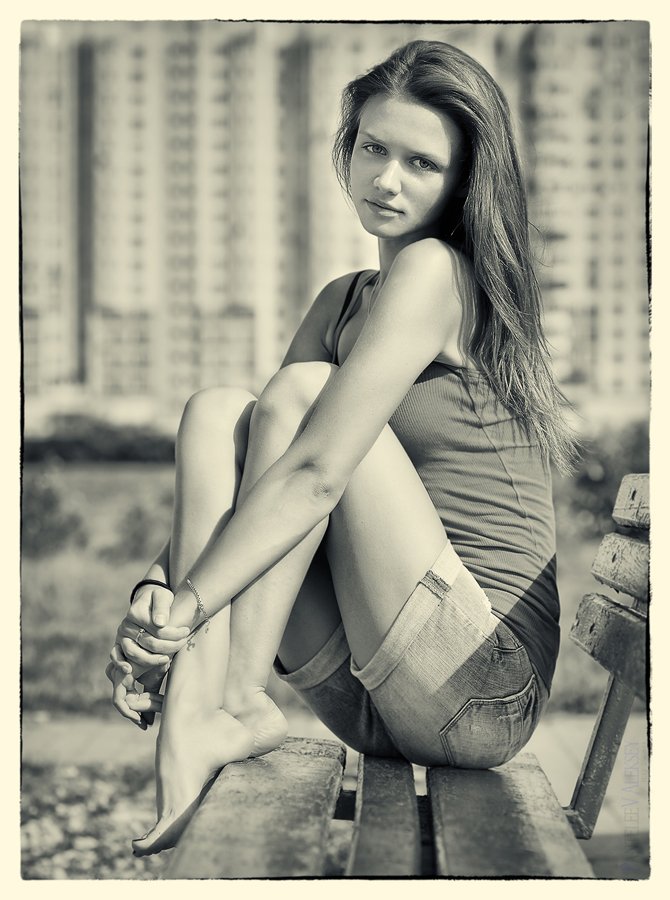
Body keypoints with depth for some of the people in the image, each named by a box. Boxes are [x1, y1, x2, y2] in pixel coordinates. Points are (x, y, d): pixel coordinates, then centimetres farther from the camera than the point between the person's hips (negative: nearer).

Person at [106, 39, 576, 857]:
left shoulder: (437, 271, -10)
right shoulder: (341, 303, 15)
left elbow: (317, 471, -20)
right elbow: (236, 466, 7)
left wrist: (188, 604, -21)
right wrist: (158, 590, -9)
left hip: (481, 689, -8)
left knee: (299, 393, -18)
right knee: (214, 411, -7)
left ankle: (229, 706, -21)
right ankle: (187, 727, -22)